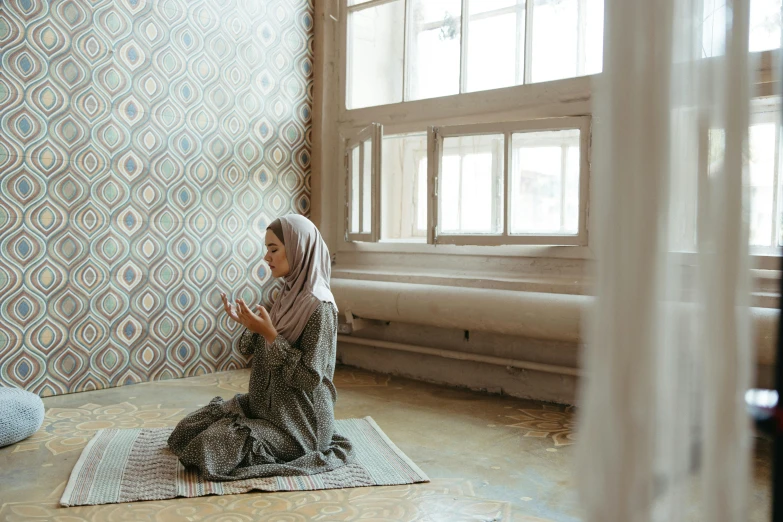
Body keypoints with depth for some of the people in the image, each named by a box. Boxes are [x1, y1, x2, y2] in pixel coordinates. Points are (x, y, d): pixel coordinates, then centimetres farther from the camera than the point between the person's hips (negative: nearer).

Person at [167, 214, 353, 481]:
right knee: (188, 428, 7)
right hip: (266, 404, 8)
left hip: (298, 422, -8)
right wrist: (247, 324, -5)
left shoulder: (319, 306, -22)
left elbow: (309, 378, -23)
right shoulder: (289, 294, 5)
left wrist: (269, 333, -24)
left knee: (212, 446, -15)